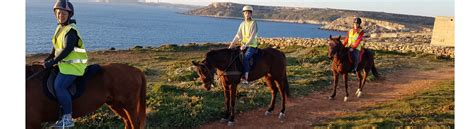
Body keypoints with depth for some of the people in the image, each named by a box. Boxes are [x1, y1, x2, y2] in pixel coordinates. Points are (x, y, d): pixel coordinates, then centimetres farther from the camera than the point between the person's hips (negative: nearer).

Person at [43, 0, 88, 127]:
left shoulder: (71, 30, -16)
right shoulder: (60, 27, 13)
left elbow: (67, 50, -23)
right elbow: (56, 47, 20)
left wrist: (52, 62, -20)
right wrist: (48, 59, 11)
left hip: (73, 65, -10)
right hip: (65, 63, 10)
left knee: (59, 85, -21)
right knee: (52, 83, 9)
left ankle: (68, 118, -13)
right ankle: (63, 116, 15)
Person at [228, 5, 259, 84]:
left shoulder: (253, 23, -6)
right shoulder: (242, 24, 12)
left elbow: (252, 36, -16)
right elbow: (238, 35, 9)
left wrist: (245, 45, -25)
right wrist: (232, 44, -4)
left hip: (252, 45, -7)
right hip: (243, 45, 7)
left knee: (245, 57, -30)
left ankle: (245, 78, -32)